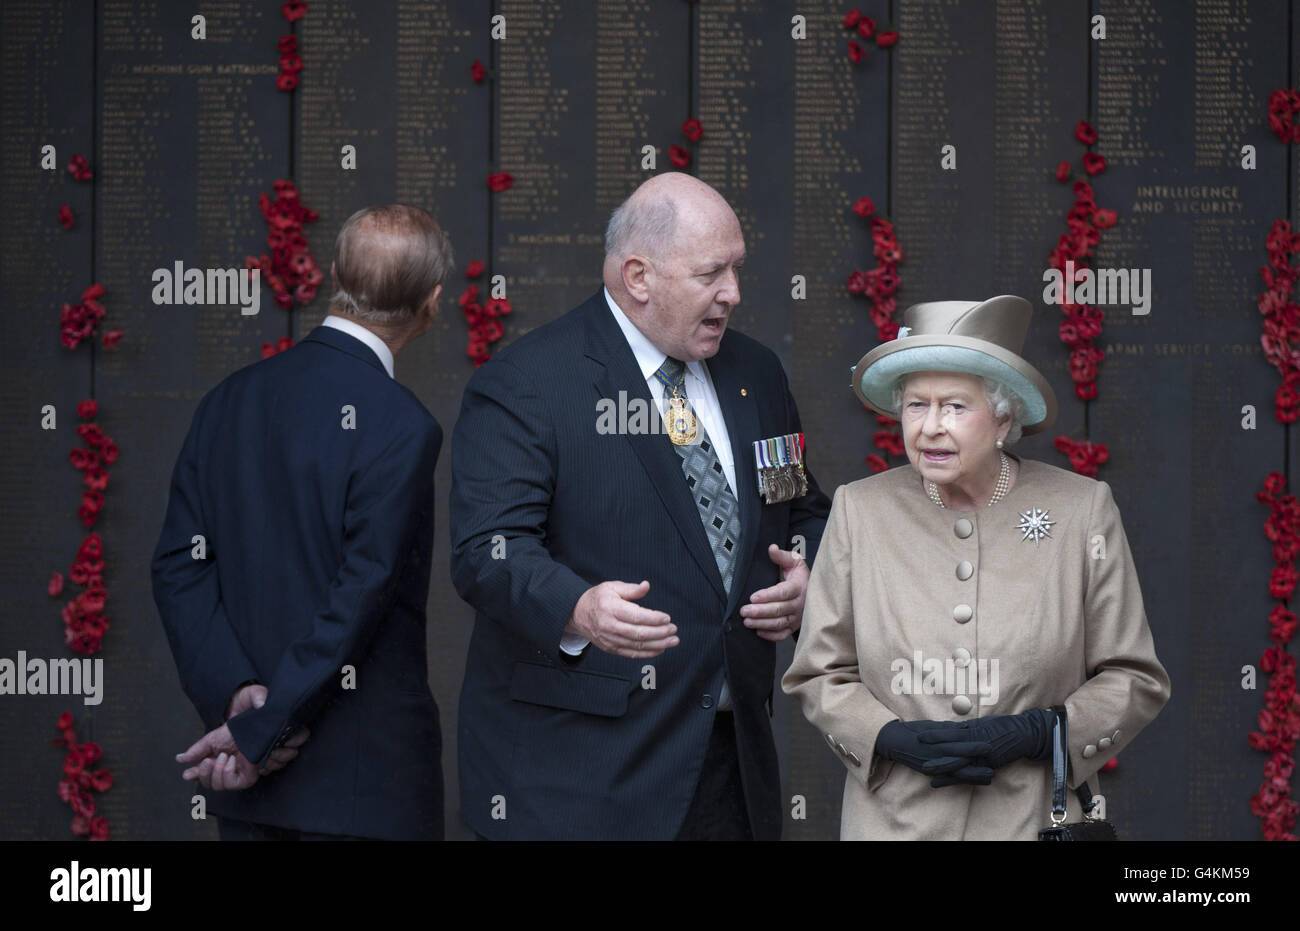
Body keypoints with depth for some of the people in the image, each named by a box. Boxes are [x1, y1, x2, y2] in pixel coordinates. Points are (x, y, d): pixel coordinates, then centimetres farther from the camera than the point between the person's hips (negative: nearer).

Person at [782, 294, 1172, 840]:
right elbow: (818, 675, 5)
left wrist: (1034, 733, -13)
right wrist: (895, 738, -12)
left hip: (1038, 816, -1)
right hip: (895, 819, 1)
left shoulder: (1083, 509, -3)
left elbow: (1135, 680, 1)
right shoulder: (858, 510, 0)